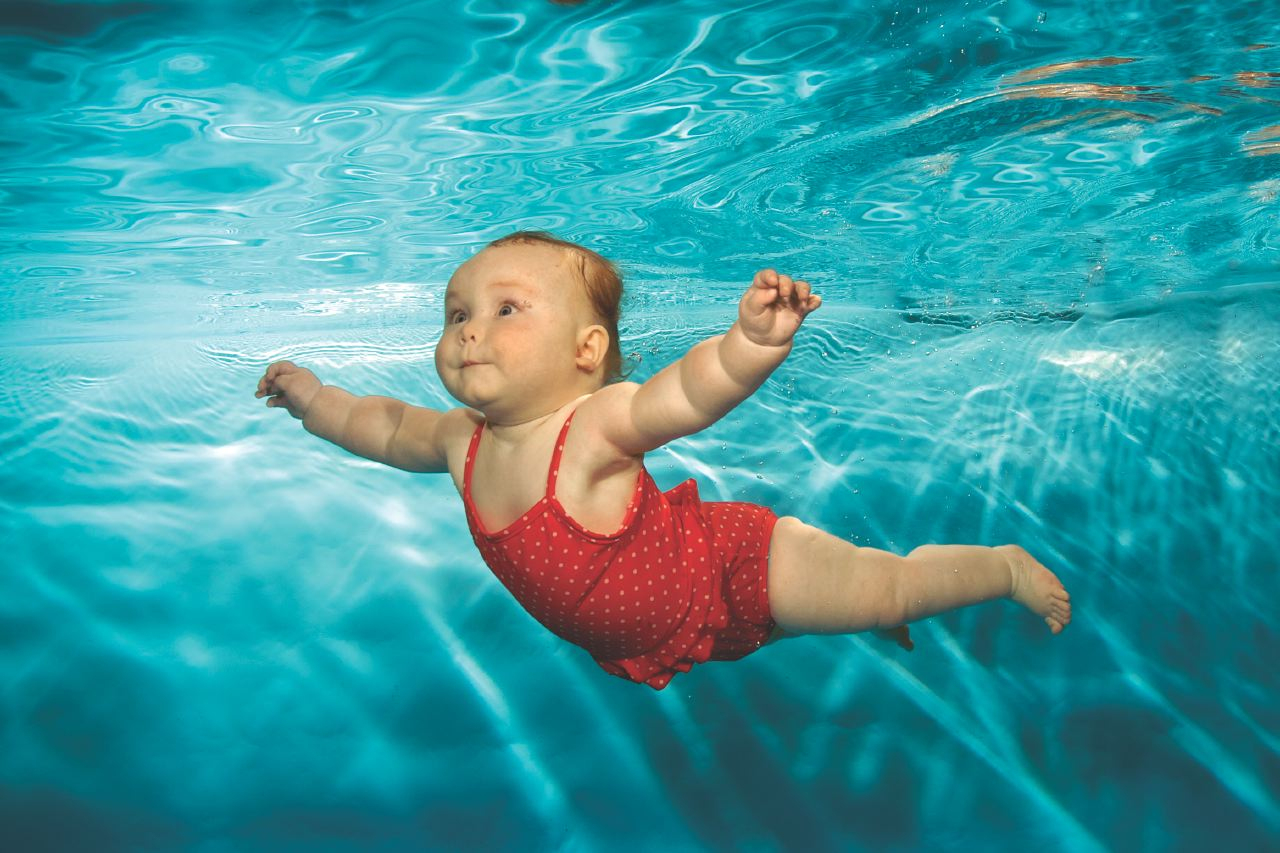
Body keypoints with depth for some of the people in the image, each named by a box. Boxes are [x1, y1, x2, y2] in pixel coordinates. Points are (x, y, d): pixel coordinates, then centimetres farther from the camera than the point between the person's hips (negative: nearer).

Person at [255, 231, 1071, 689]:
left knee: (885, 587, -1)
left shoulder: (595, 426, -34)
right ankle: (863, 612, 50)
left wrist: (755, 339, -70)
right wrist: (314, 396, 9)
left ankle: (1008, 564, 28)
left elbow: (692, 388, -52)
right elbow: (388, 429, 10)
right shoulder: (464, 441, -12)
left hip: (726, 571, -7)